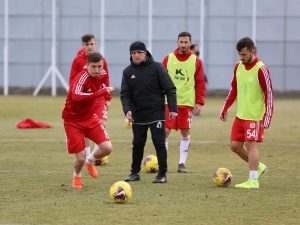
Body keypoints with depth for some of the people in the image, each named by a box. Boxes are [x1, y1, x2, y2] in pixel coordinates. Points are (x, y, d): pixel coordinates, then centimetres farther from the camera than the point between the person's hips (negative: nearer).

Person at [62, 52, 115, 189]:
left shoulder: (101, 76, -5)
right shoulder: (83, 77, -28)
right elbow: (76, 96, -49)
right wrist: (102, 92, -52)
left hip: (89, 118, 6)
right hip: (72, 121, -6)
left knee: (107, 148, -10)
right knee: (81, 158, -8)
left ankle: (90, 161, 24)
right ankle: (77, 177, 28)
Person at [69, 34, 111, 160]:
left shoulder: (101, 60, 3)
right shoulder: (78, 61, -3)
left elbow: (106, 80, 7)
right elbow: (72, 80, -4)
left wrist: (107, 98, 5)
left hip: (99, 99, 1)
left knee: (102, 125, -12)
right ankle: (87, 157, 14)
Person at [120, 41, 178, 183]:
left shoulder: (156, 67, -4)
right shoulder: (128, 72, 5)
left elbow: (170, 89, -4)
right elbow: (125, 94, 2)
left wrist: (173, 109, -11)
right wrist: (127, 109, -16)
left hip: (156, 113, -3)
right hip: (138, 115, 3)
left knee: (159, 143, -5)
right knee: (138, 144, 9)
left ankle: (162, 174, -1)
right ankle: (135, 172, 21)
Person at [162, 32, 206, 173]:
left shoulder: (196, 61, 3)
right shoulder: (168, 59, 4)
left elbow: (200, 84, 3)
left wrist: (199, 102, -3)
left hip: (187, 103, 0)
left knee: (185, 132, 2)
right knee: (165, 131, -2)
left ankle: (182, 163, 11)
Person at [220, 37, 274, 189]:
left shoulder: (261, 69, -15)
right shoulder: (238, 67, 7)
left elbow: (269, 93, -15)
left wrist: (268, 116, -20)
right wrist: (225, 108, 17)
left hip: (255, 116, -8)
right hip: (240, 115, 8)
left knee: (250, 144, -10)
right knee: (235, 145, 8)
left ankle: (253, 180, -3)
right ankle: (258, 166, 26)